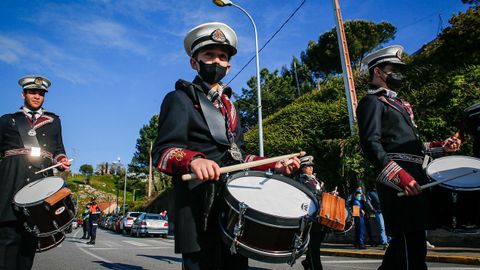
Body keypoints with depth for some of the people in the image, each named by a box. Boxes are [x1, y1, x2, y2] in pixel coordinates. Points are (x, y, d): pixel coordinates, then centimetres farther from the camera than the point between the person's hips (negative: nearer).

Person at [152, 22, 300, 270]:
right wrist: (193, 160, -31)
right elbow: (162, 152, -10)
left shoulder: (228, 105, 23)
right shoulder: (180, 99, 2)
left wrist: (274, 165, 7)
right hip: (200, 208, -6)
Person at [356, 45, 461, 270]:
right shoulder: (372, 102, -3)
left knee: (406, 242, 15)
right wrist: (400, 175, -26)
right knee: (411, 245, -9)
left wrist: (442, 146, 17)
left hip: (414, 179, 10)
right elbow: (371, 145, -18)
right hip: (399, 183, -10)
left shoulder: (397, 103, 27)